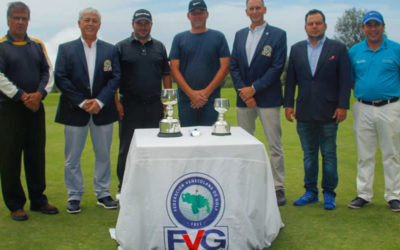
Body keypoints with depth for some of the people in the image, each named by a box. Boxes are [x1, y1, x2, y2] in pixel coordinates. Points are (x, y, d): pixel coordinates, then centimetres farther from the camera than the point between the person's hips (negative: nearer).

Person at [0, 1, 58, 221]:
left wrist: (39, 93, -10)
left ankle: (38, 200, 20)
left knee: (36, 155, 9)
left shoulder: (37, 45, 12)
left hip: (36, 107, 4)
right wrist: (22, 97, -16)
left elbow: (48, 72, 6)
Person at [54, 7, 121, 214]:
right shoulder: (66, 49, 4)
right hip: (75, 111, -1)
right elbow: (61, 78, -4)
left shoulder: (110, 50, 6)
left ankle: (103, 193, 22)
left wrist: (100, 101, -14)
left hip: (102, 111, 1)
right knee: (72, 157, 5)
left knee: (103, 155, 10)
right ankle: (74, 196, 17)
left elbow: (115, 78, -1)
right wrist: (82, 102, -13)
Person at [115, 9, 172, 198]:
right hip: (130, 106, -2)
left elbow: (166, 74, 14)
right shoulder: (122, 47, 3)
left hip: (155, 106, 3)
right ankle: (123, 188, 13)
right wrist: (116, 102, -7)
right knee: (126, 148, 2)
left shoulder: (159, 47, 12)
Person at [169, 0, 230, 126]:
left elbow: (224, 67, 1)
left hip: (211, 99, -1)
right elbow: (174, 69, 3)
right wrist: (191, 93, -9)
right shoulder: (179, 39, 10)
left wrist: (207, 92, -9)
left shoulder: (218, 37, 7)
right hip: (186, 100, 1)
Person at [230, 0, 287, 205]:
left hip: (268, 98, -4)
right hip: (243, 98, 5)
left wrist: (253, 88, -13)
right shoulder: (240, 35, 13)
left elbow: (277, 67, -10)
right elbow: (233, 66, 8)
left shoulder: (277, 35, -2)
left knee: (275, 146, -1)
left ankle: (278, 188, 8)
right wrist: (243, 91, -6)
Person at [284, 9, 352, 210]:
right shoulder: (296, 49, 11)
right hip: (304, 113, 3)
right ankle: (310, 192, 20)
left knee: (329, 155, 4)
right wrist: (288, 104, 4)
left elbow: (345, 80, -2)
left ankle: (329, 193, 14)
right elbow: (290, 80, 11)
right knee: (309, 154, 10)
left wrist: (343, 106, -9)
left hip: (328, 112, -3)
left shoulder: (338, 48, 2)